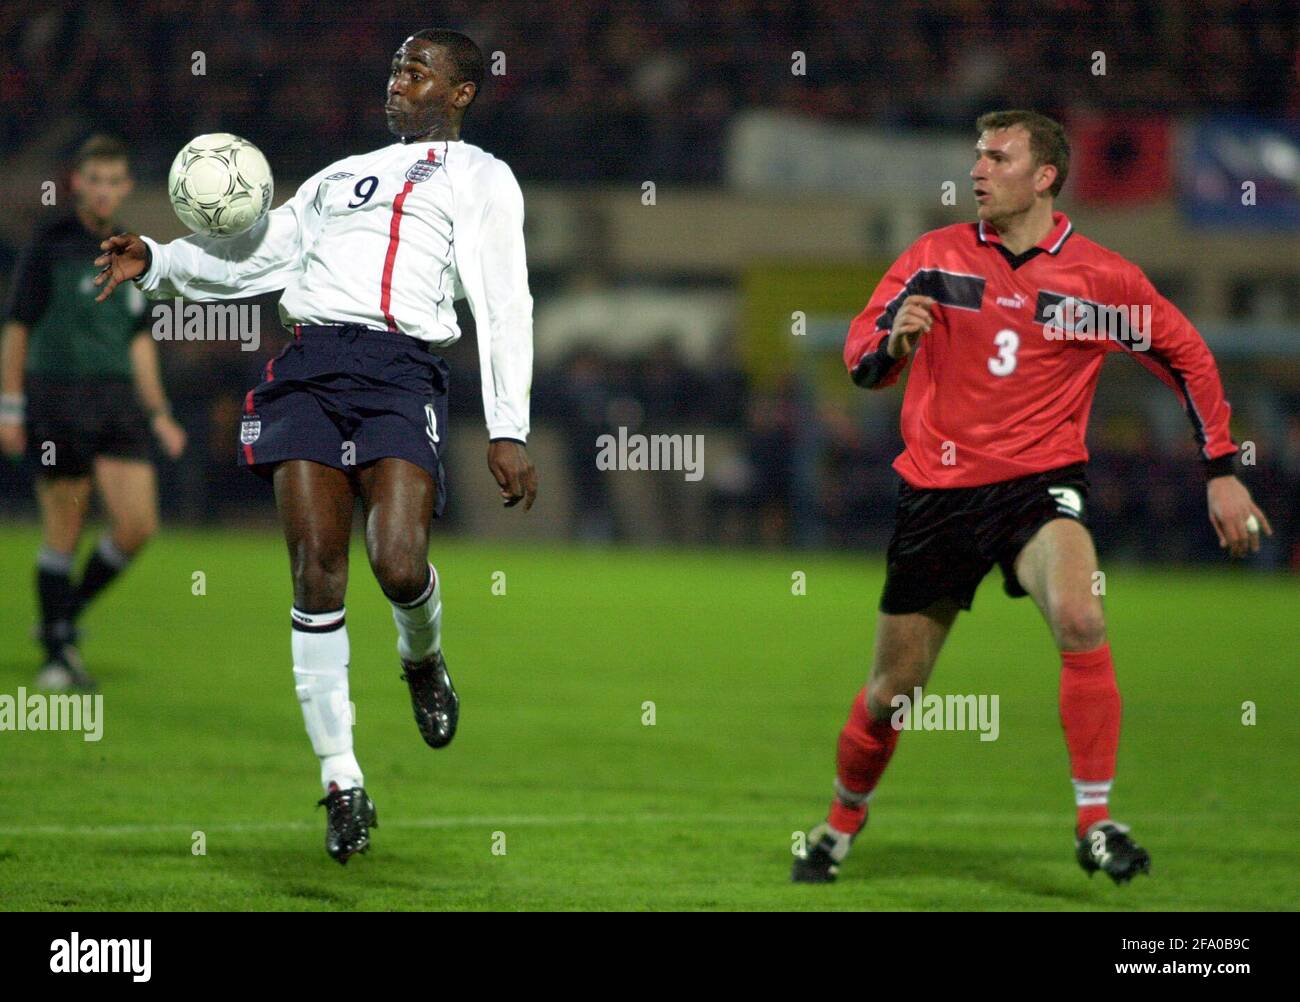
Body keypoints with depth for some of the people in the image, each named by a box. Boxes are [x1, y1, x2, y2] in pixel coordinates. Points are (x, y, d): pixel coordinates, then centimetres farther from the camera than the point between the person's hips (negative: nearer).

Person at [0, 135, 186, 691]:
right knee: (63, 533, -3)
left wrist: (157, 412, 17)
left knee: (137, 524, -6)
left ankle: (65, 617, 15)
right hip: (58, 398, -5)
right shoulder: (49, 243, -3)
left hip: (117, 396, 5)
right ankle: (57, 653, 8)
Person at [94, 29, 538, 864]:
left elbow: (504, 304, 5)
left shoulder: (481, 178, 15)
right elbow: (254, 259, 29)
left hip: (401, 367, -4)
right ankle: (342, 783, -2)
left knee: (399, 565, -21)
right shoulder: (344, 174, 30)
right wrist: (156, 262, 13)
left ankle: (423, 660, 17)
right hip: (309, 362, 4)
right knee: (317, 574, -8)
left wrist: (508, 429, -4)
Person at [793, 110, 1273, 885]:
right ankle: (840, 828, 34)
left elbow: (1187, 357, 10)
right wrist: (893, 339, -23)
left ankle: (1096, 822, -22)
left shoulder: (1102, 277, -2)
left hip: (1039, 484, -1)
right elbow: (862, 362, 1)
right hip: (939, 490, 1)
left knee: (1080, 618, -31)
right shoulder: (935, 258, 0)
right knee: (892, 690, 7)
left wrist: (1222, 472, 7)